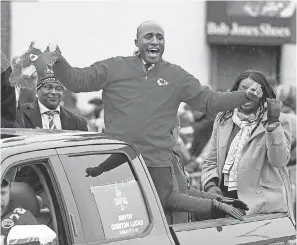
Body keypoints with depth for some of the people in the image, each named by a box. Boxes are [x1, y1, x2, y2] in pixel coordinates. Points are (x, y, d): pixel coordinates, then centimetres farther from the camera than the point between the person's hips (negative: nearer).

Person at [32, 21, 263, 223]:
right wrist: (59, 62, -17)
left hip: (158, 165, -1)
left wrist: (245, 96, -6)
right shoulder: (114, 68, 3)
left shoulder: (176, 76, 6)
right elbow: (78, 80, 1)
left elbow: (209, 101, 6)